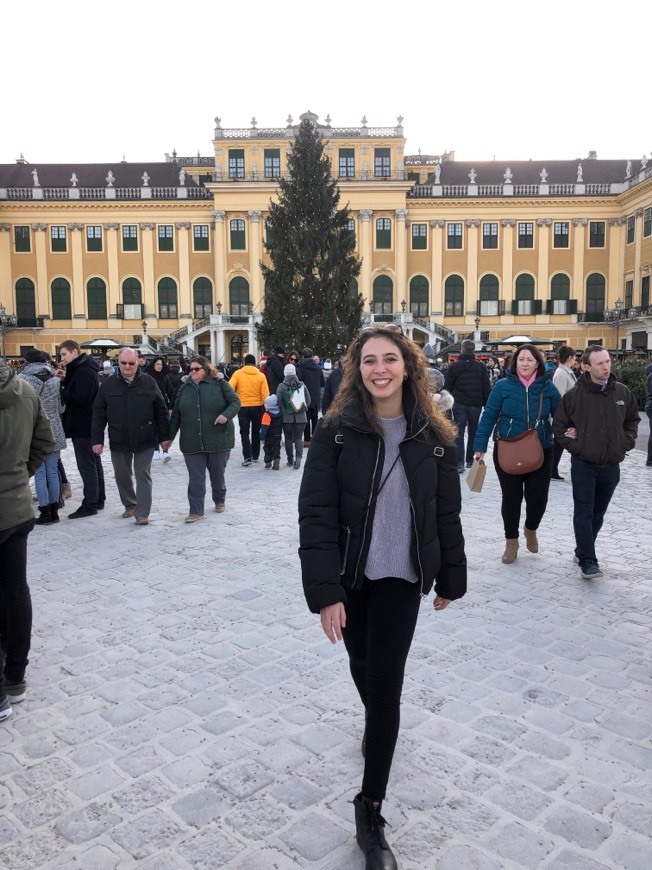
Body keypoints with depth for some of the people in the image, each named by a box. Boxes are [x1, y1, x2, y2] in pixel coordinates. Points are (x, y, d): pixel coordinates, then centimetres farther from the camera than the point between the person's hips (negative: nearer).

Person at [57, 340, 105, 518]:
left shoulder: (84, 371, -18)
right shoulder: (81, 368, 14)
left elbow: (82, 399, -25)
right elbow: (75, 392, 16)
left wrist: (61, 391, -16)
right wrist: (65, 381, 1)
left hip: (82, 426, -11)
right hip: (87, 425, 11)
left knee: (86, 465, -5)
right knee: (94, 463, 15)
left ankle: (90, 504, 0)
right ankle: (98, 500, 23)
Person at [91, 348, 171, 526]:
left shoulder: (149, 383, -2)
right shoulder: (108, 385, 1)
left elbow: (161, 412, 1)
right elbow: (98, 415, 2)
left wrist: (164, 437, -1)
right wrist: (97, 440, -2)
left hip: (145, 439, -2)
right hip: (118, 440, 2)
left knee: (143, 475, -1)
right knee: (122, 475, 14)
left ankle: (142, 513, 3)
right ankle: (130, 505, 35)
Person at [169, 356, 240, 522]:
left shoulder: (220, 384, -2)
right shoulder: (184, 388, 9)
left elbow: (235, 401, -5)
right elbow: (176, 415, 12)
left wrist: (226, 415, -25)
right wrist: (170, 436, 13)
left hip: (218, 440, -2)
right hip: (192, 442, 2)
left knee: (217, 474, 13)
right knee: (195, 478, -1)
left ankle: (219, 500, 37)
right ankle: (196, 511, 4)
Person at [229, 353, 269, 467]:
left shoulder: (238, 373, -5)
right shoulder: (261, 375, -3)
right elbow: (265, 394, -5)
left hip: (243, 407, -2)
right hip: (257, 407, 2)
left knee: (244, 433, 4)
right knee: (256, 432, 17)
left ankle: (247, 457, -8)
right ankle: (255, 456, 24)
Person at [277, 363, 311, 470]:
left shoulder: (281, 386, -8)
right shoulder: (302, 385, -3)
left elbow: (278, 402, -9)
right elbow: (308, 400, 2)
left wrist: (283, 412, 7)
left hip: (287, 417, -1)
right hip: (300, 417, 1)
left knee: (288, 438, 12)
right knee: (298, 438, 7)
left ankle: (290, 460, 17)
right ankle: (298, 457, -14)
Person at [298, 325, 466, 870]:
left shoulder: (433, 435, -5)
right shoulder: (337, 430, -11)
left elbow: (447, 514, 3)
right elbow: (316, 513, -14)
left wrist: (451, 578, 6)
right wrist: (325, 591, -18)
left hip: (401, 578, 0)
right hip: (349, 577, 1)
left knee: (385, 682, 0)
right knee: (363, 665, 21)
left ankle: (370, 813, 13)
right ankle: (377, 721, 56)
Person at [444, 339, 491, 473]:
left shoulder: (454, 366, -1)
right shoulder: (481, 366, 0)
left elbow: (447, 387, 1)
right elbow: (486, 387, 0)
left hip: (459, 404, -1)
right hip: (476, 404, 1)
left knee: (459, 433, 0)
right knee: (473, 432, 14)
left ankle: (460, 463, -10)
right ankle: (470, 461, 19)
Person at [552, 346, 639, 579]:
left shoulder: (623, 392, 1)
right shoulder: (574, 395, -9)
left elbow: (633, 419, 17)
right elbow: (558, 425, 0)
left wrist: (627, 441, 3)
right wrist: (574, 446, -9)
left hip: (611, 466, 4)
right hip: (583, 464, -4)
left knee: (598, 513, 14)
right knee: (584, 512, -5)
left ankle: (582, 551, 29)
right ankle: (587, 560, -1)